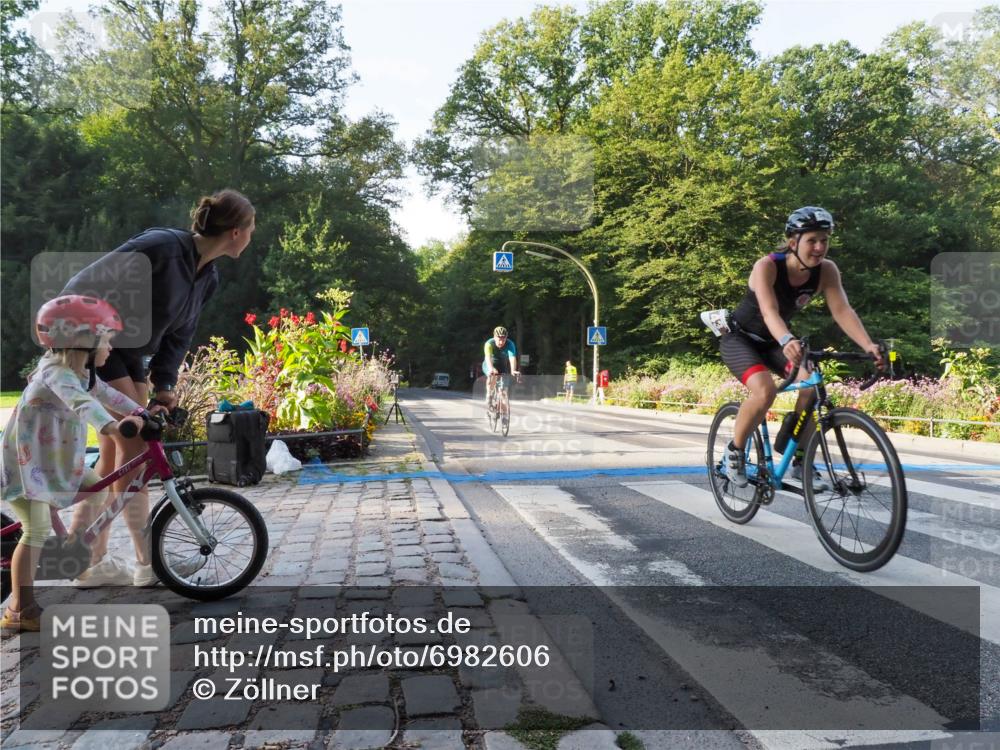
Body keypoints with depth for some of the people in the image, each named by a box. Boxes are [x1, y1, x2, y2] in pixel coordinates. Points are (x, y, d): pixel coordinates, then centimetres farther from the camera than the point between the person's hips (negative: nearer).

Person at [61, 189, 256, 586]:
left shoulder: (208, 277, 3)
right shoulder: (161, 247, -24)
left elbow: (179, 334, 5)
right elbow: (83, 288, -20)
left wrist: (164, 383, -5)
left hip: (129, 356, 9)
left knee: (113, 456, 10)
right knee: (135, 446, -10)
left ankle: (88, 561, 20)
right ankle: (149, 564, -2)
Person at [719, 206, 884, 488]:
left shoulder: (827, 270, -14)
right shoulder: (767, 266, -28)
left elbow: (842, 310, -25)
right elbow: (769, 312, -42)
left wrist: (868, 345, -41)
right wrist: (787, 341, -62)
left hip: (774, 343, 5)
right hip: (740, 338, -5)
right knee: (765, 390, -31)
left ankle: (800, 462, -4)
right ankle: (734, 450, -5)